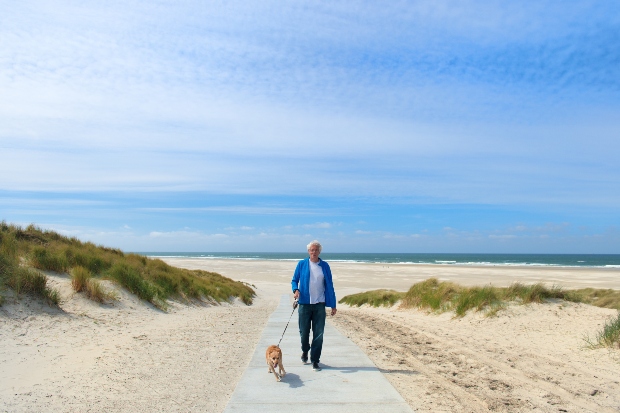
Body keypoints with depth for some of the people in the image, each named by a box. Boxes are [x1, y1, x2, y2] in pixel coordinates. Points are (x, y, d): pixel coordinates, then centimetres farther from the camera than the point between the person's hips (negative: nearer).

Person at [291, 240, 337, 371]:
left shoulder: (324, 266, 4)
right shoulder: (302, 264, 3)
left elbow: (329, 286, 6)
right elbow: (294, 280, 8)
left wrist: (333, 305, 5)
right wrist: (295, 290, -15)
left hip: (319, 305, 0)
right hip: (305, 303, 0)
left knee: (318, 334, 0)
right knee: (304, 331, 9)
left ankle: (315, 360, 12)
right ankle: (305, 352, 38)